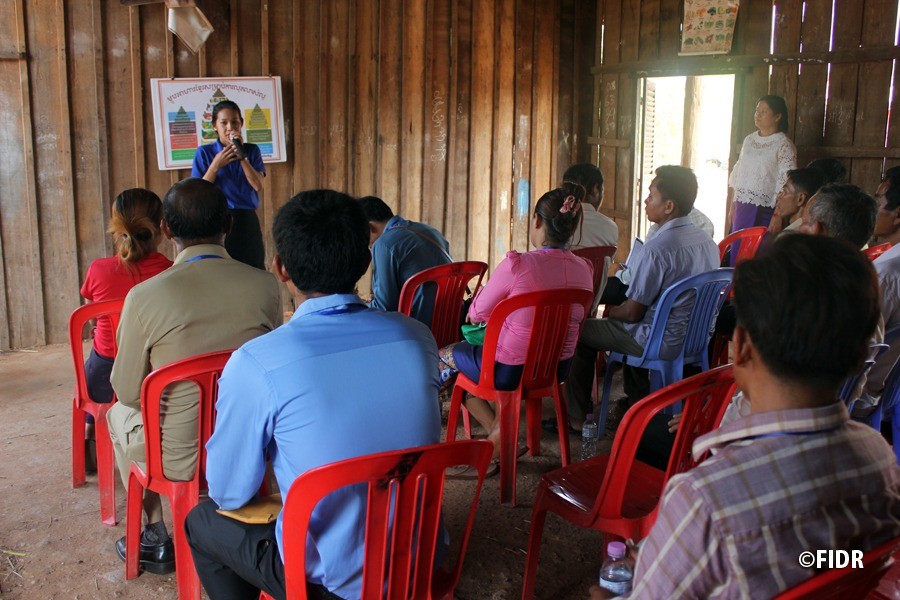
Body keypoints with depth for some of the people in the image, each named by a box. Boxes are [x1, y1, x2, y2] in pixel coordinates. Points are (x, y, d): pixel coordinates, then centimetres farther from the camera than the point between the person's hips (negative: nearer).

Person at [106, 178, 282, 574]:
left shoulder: (145, 296, -18)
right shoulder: (265, 285, -11)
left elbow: (127, 392, -6)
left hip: (181, 461, -3)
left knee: (119, 413, 30)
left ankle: (157, 540, 37)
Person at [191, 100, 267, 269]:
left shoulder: (252, 150, 6)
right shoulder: (204, 152, 2)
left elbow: (258, 185, -6)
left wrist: (242, 156, -14)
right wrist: (216, 165, -13)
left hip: (247, 221, 1)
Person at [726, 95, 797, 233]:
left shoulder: (784, 145, -6)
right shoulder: (749, 140, 13)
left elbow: (785, 183, -12)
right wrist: (732, 208, 13)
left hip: (764, 211, -5)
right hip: (741, 207, 5)